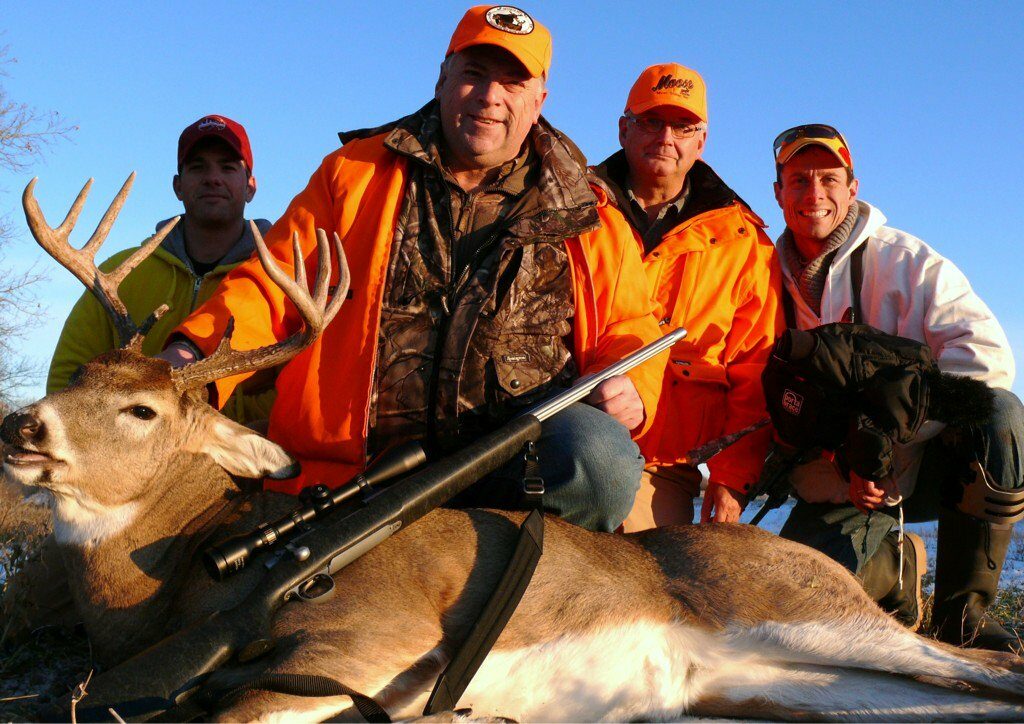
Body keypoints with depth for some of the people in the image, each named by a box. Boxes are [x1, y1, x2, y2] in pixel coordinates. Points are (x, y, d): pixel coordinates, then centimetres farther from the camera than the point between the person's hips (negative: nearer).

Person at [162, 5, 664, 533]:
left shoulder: (584, 214, 16)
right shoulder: (354, 172, 16)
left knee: (599, 457, -31)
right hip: (349, 471, -1)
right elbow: (272, 288, 10)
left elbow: (631, 331, 20)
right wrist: (191, 357, -9)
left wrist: (630, 386, -4)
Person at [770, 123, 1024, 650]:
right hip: (837, 486, 1)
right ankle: (898, 564, 11)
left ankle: (961, 611, -14)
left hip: (924, 465, -1)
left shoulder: (906, 261, -4)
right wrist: (839, 480, -17)